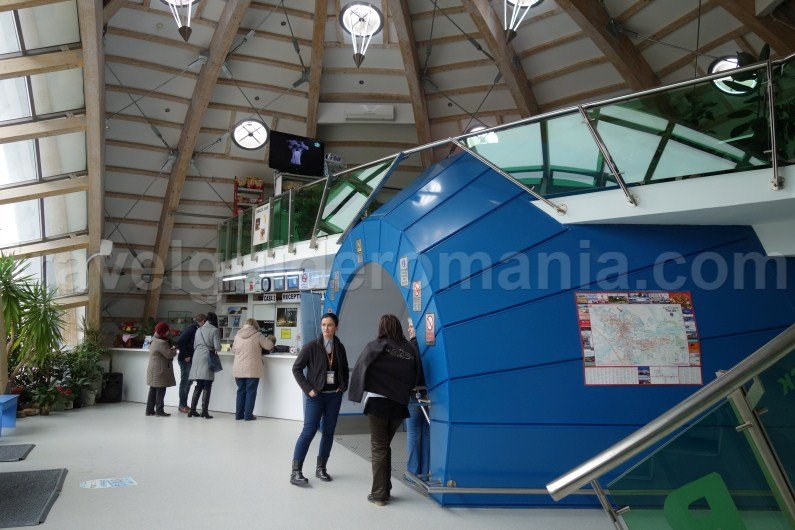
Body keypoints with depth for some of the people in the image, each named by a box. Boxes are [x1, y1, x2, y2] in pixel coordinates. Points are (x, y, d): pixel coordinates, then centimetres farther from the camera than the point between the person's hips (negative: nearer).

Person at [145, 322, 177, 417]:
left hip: (153, 369, 10)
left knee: (153, 390, 13)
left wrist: (170, 346, 4)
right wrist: (174, 349, -1)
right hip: (159, 370, -10)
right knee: (161, 390, -4)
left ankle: (150, 410, 18)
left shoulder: (154, 341, 15)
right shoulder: (161, 343, -18)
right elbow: (169, 354, -19)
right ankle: (159, 410, -2)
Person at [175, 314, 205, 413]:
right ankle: (182, 405, 7)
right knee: (185, 382, -1)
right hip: (185, 360, -9)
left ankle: (184, 404, 21)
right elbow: (180, 341, -22)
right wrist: (185, 356, -19)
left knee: (188, 382, 13)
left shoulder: (197, 329, 11)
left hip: (191, 360, 9)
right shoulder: (191, 329, -16)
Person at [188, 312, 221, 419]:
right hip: (207, 359, -6)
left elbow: (194, 346, 17)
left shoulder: (199, 330, 13)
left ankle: (192, 410, 15)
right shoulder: (214, 330, -5)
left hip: (197, 359, 6)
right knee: (207, 387, 1)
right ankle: (204, 411, 1)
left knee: (198, 386, 14)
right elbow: (217, 347, -10)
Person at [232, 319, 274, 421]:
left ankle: (239, 414, 18)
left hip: (238, 369, 5)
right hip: (252, 369, -4)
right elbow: (269, 346, -1)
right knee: (251, 391, 4)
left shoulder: (237, 335, 6)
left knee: (241, 391, 14)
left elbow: (233, 349, 17)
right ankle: (248, 415, 5)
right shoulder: (257, 335, -8)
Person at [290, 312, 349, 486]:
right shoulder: (312, 346, -8)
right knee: (309, 431, -9)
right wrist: (307, 389, -10)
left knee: (329, 432, 8)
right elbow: (297, 368, -5)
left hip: (334, 395, 4)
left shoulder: (339, 348, 5)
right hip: (316, 395, -4)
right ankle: (296, 472, -4)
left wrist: (343, 386, 5)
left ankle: (321, 468, 20)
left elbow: (345, 370, 19)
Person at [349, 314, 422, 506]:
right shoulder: (410, 349, 1)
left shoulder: (376, 346, -6)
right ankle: (385, 490, 25)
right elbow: (416, 377, 6)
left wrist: (356, 394, 2)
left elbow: (360, 369, -6)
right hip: (399, 404, 3)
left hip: (378, 402, -3)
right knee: (385, 446, 19)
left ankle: (379, 494, 10)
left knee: (379, 447, 7)